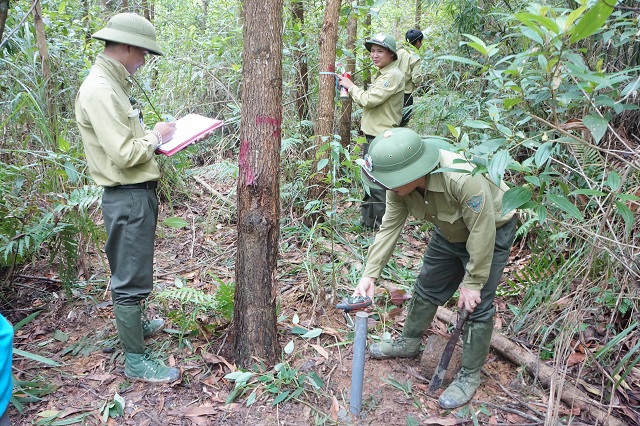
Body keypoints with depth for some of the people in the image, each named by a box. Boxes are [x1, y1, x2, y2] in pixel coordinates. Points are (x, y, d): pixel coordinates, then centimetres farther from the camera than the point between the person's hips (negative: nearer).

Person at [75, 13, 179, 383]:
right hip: (127, 196, -10)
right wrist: (156, 137, -10)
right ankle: (136, 360, 12)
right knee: (130, 278, 0)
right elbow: (124, 155, -26)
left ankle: (133, 324, 43)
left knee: (130, 270, 24)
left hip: (138, 192, 10)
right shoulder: (100, 91, -20)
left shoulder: (111, 84, 12)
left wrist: (151, 135, 6)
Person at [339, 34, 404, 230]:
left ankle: (380, 225, 5)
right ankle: (368, 220, 30)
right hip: (372, 134, 10)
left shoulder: (393, 76, -15)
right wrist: (351, 89, 6)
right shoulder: (382, 74, 18)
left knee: (377, 184, -5)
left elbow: (369, 100, -22)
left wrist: (351, 86, -6)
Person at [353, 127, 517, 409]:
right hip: (450, 233, 6)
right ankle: (409, 342, 36)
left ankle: (469, 376, 14)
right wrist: (370, 273, -21)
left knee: (478, 306, -4)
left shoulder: (464, 180, -43)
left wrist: (473, 282, -24)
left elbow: (482, 233, -33)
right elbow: (389, 228, -16)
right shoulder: (400, 182, -22)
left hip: (490, 233, -6)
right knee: (427, 287, 15)